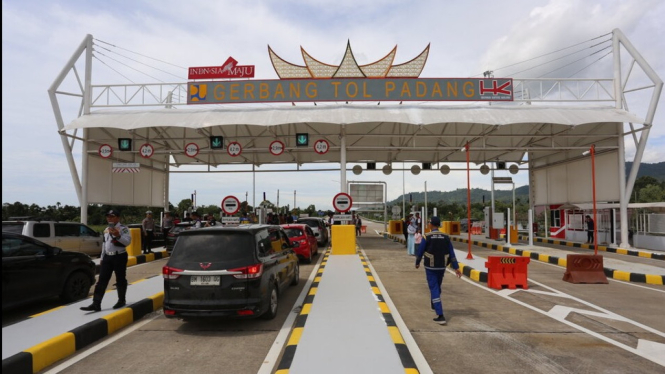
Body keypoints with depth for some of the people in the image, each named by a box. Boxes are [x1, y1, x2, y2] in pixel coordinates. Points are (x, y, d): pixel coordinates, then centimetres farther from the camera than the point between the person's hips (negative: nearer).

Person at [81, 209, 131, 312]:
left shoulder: (123, 228, -9)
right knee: (102, 280, 1)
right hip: (107, 257, 7)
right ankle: (96, 304, 0)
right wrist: (102, 258, 20)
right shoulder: (106, 230, 15)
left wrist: (118, 236, -34)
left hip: (119, 256, -6)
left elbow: (127, 241, -21)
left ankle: (121, 300, 21)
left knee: (120, 279, 5)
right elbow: (104, 244, 21)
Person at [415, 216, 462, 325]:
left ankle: (440, 316, -10)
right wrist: (456, 268, -1)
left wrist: (417, 263, 10)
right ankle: (434, 305, 48)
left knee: (434, 289, -2)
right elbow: (452, 253, -3)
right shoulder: (445, 237, -2)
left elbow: (420, 251, -7)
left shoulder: (427, 237, -13)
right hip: (442, 267, 4)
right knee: (437, 286, 24)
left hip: (430, 267, -4)